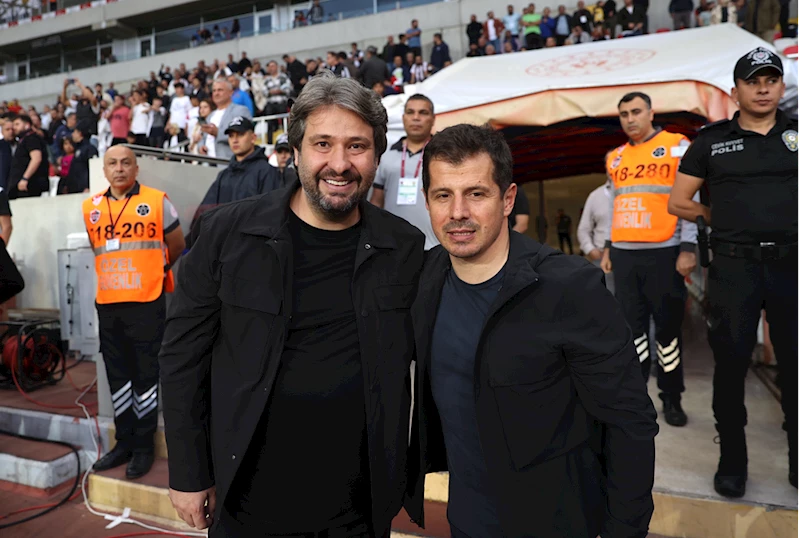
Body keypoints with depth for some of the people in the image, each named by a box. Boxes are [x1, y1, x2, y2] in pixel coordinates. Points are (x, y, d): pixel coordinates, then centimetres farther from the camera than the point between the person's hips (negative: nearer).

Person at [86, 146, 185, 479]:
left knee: (146, 375, 3)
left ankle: (144, 446, 16)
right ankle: (124, 443, 26)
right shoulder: (91, 208, 9)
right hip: (108, 304, 4)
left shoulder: (157, 202, -2)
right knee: (118, 376, 12)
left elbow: (176, 247, 8)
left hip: (147, 302, -4)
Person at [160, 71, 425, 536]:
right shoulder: (227, 231, -10)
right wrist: (188, 474, -2)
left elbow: (421, 355, 5)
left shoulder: (405, 246, -5)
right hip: (248, 498, 0)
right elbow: (184, 354, -4)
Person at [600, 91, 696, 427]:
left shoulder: (677, 146, 1)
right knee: (632, 325, 7)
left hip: (664, 252, -4)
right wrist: (608, 247, 16)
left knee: (668, 325, 3)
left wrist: (688, 248, -11)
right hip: (624, 254, 4)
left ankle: (672, 398, 17)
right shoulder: (615, 158, 15)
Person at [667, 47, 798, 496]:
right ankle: (732, 456, 21)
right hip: (734, 265, -1)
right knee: (732, 361, 5)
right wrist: (724, 219, 5)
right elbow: (678, 203, 7)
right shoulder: (712, 141, 6)